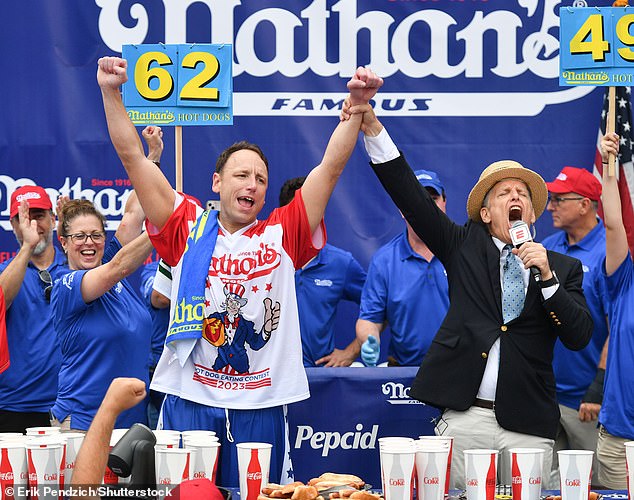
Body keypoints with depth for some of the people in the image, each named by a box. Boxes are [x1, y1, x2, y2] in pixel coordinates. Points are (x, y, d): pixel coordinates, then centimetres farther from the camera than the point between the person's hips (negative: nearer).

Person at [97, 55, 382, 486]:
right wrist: (111, 93, -5)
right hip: (189, 400, 0)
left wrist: (358, 106, -10)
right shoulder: (188, 229, 6)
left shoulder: (281, 235, 7)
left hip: (261, 406, 1)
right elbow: (133, 158, 3)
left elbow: (331, 166, 0)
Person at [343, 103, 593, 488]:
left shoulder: (564, 267, 11)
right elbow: (412, 198, 2)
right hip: (464, 418, 0)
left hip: (528, 427, 1)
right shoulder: (466, 246, 11)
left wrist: (547, 277, -10)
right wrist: (372, 127, -8)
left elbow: (579, 337, 1)